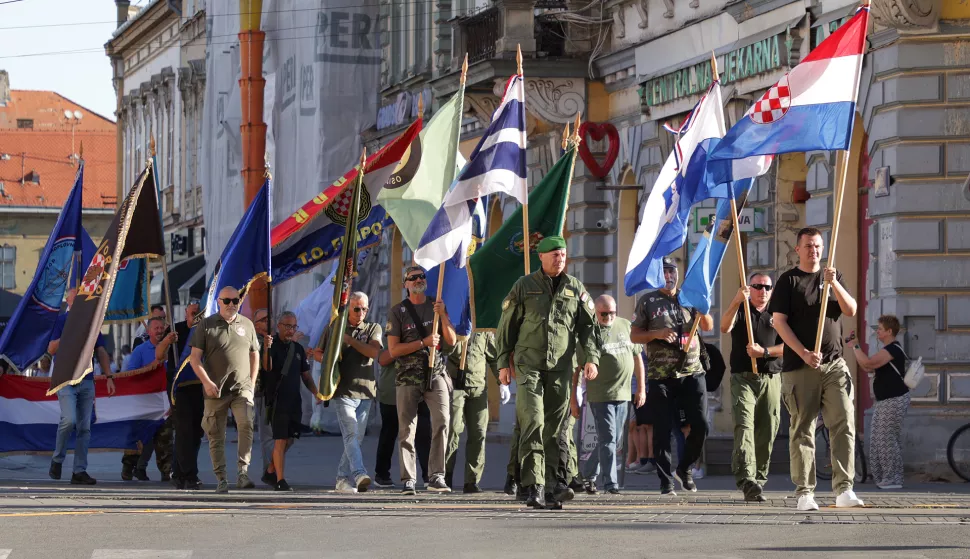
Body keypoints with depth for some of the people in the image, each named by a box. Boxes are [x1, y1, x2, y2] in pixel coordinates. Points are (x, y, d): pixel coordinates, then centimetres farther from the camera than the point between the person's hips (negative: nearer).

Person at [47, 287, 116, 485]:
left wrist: (109, 376, 8)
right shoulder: (62, 320, 0)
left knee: (84, 428, 2)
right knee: (69, 420, -21)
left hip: (87, 381, 5)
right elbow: (51, 349, -7)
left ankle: (80, 471, 5)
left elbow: (101, 352, 16)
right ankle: (57, 460, -1)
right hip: (65, 379, -5)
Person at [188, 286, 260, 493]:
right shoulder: (206, 325, 3)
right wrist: (206, 382, -11)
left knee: (246, 424, -22)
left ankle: (242, 471, -22)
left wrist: (251, 383, 10)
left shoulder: (247, 325, 12)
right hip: (215, 390, -1)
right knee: (216, 436, 2)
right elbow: (194, 357, 0)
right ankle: (221, 479, 9)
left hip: (242, 388, 1)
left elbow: (254, 355, 20)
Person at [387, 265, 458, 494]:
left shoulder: (436, 306, 12)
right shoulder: (398, 311, 3)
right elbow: (393, 350, -3)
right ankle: (408, 480, 2)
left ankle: (437, 476, -13)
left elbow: (451, 341, 8)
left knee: (442, 422, -15)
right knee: (407, 430, -3)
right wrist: (424, 343, -11)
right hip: (409, 376, -2)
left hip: (436, 374, 2)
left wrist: (442, 315, -6)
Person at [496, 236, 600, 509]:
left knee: (556, 427, 2)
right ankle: (534, 486, -17)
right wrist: (503, 363, 4)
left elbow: (588, 325, 11)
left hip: (561, 366, 2)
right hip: (529, 365, -2)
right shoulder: (524, 286, 5)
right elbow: (507, 325, 8)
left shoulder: (575, 289, 10)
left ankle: (554, 482, 7)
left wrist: (591, 357, -3)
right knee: (533, 423, -13)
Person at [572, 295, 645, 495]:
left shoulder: (625, 326, 8)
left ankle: (589, 475, 27)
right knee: (607, 439, -10)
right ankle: (610, 483, -9)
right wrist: (573, 399, -7)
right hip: (600, 395, -6)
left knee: (613, 440, 12)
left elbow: (637, 357, 16)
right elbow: (575, 368, -5)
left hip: (623, 394, 6)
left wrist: (641, 388, 12)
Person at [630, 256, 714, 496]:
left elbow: (708, 326, 7)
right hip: (661, 376, -2)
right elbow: (634, 336, 6)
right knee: (663, 431, -2)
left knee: (700, 426, -3)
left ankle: (684, 468, 18)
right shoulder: (647, 301, 8)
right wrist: (656, 334, -11)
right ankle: (666, 482, 5)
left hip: (692, 373, 2)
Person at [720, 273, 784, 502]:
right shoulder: (740, 310, 9)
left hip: (771, 378, 3)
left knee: (767, 432, 3)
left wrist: (764, 352, -10)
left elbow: (786, 347, 8)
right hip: (743, 378, -3)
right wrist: (736, 301, -27)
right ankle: (746, 479, -31)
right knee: (744, 426, -18)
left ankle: (759, 479, 12)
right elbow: (725, 328, -13)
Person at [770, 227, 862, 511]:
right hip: (799, 367, -3)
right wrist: (804, 353, -13)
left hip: (834, 365, 3)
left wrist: (834, 284, -11)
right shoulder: (788, 281, 4)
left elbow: (851, 310, 5)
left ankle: (844, 490, -9)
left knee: (844, 425, -8)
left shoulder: (833, 277, 16)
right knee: (802, 430, -1)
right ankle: (804, 493, 2)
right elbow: (779, 322, -3)